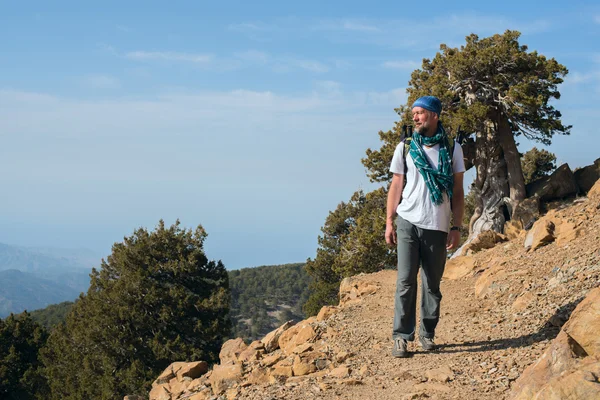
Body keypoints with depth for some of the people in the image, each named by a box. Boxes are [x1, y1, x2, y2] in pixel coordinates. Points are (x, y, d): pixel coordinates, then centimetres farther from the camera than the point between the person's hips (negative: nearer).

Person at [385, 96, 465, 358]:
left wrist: (456, 227, 1)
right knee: (405, 281, -6)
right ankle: (401, 337, -2)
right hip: (408, 221, 0)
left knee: (432, 284, 6)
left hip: (437, 226, 0)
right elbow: (396, 187, 9)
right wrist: (389, 223, 2)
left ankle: (427, 334, 18)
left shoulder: (452, 149, 6)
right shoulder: (405, 148, 7)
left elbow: (458, 192, 7)